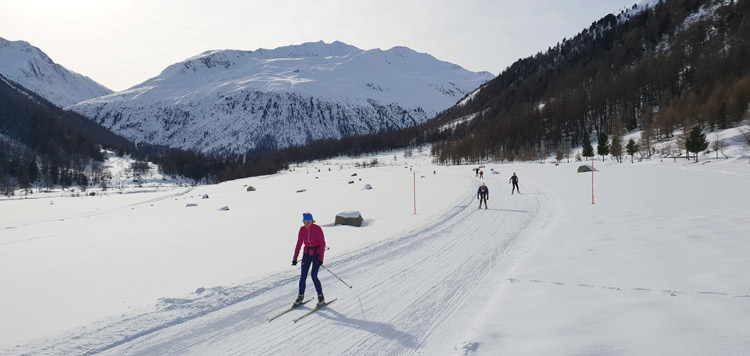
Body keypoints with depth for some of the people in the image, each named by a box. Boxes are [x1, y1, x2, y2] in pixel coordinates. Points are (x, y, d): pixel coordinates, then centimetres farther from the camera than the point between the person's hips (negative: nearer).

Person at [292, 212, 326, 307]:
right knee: (303, 276, 0)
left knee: (314, 276, -11)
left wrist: (321, 258, -20)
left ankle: (321, 297, 6)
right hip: (307, 254, 4)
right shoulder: (302, 229, -3)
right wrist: (295, 257, -2)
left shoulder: (317, 229, -16)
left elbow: (323, 244, -14)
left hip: (317, 254, -4)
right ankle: (300, 297, 17)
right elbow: (299, 243, 4)